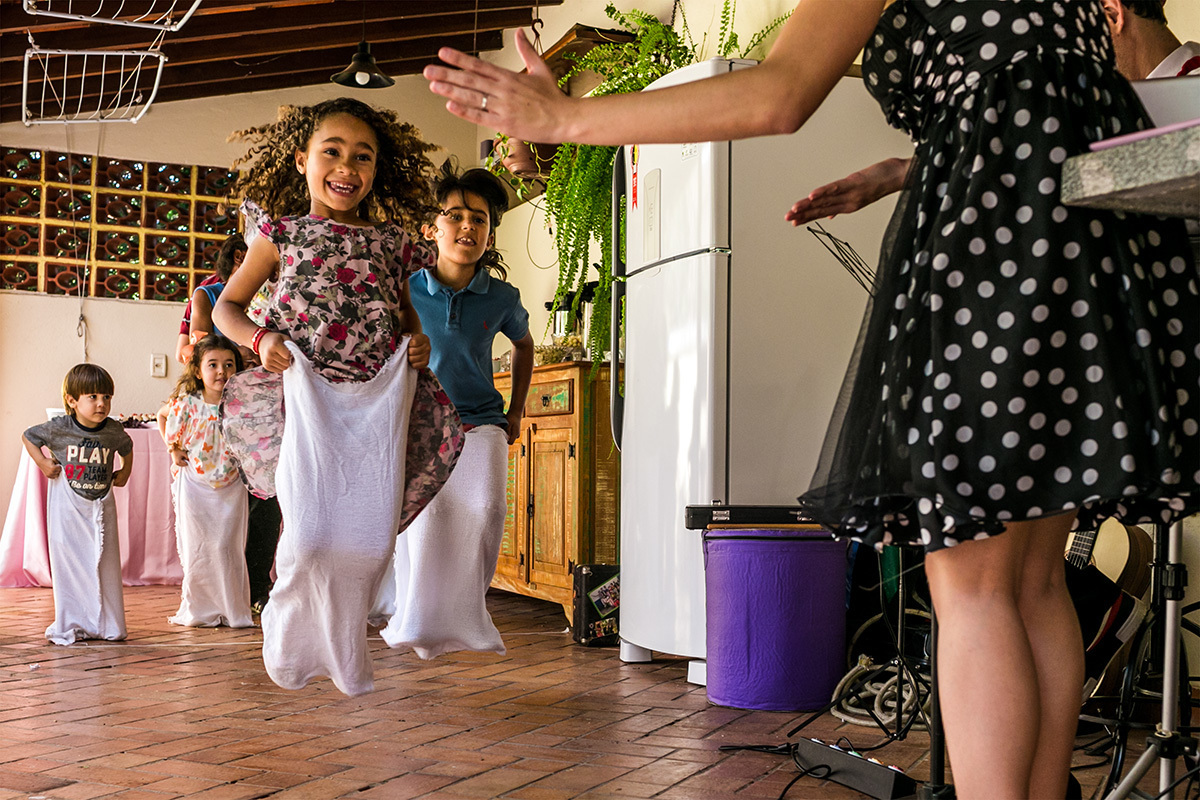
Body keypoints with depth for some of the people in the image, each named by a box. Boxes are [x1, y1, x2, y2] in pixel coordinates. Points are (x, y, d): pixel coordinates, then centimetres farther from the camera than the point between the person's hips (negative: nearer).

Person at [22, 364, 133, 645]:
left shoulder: (113, 430, -5)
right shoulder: (59, 428, -13)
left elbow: (127, 447, 17)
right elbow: (28, 436, 3)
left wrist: (125, 471, 7)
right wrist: (42, 462, -7)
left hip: (101, 505, 2)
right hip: (67, 505, -2)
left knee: (105, 563, 5)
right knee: (68, 562, 1)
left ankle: (107, 624, 14)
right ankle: (70, 624, 10)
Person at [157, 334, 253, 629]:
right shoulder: (187, 404, -10)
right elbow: (162, 415, 12)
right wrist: (174, 450, 5)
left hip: (230, 486, 0)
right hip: (195, 485, 0)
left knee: (228, 546, 1)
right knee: (196, 547, 4)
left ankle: (233, 610, 10)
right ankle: (198, 610, 15)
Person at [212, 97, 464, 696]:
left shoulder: (392, 242, 11)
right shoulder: (282, 232, 6)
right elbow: (227, 304, 12)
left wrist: (418, 339, 3)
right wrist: (260, 339, -7)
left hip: (378, 400, 2)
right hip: (307, 394, -2)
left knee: (369, 537, -1)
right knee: (308, 534, -13)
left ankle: (342, 654, 24)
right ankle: (291, 627, 21)